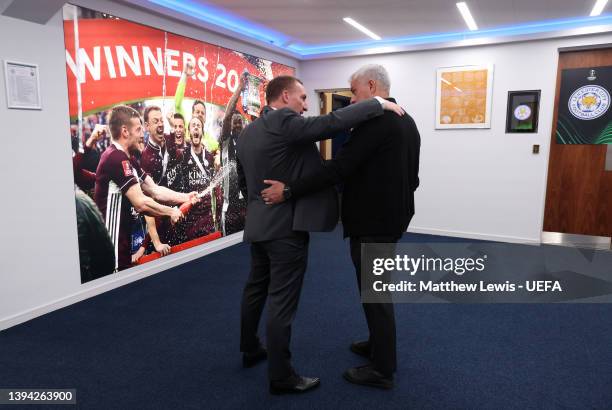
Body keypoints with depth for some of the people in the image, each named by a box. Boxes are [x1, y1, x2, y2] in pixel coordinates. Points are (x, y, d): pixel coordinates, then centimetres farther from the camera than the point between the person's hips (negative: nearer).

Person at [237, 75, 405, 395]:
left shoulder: (247, 132, 12)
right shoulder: (285, 123, -15)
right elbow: (333, 122, -24)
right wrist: (379, 103, -14)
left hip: (258, 224, 10)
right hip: (286, 226, -10)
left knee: (256, 289, 20)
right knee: (282, 301, -1)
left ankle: (250, 350, 37)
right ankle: (281, 376, 11)